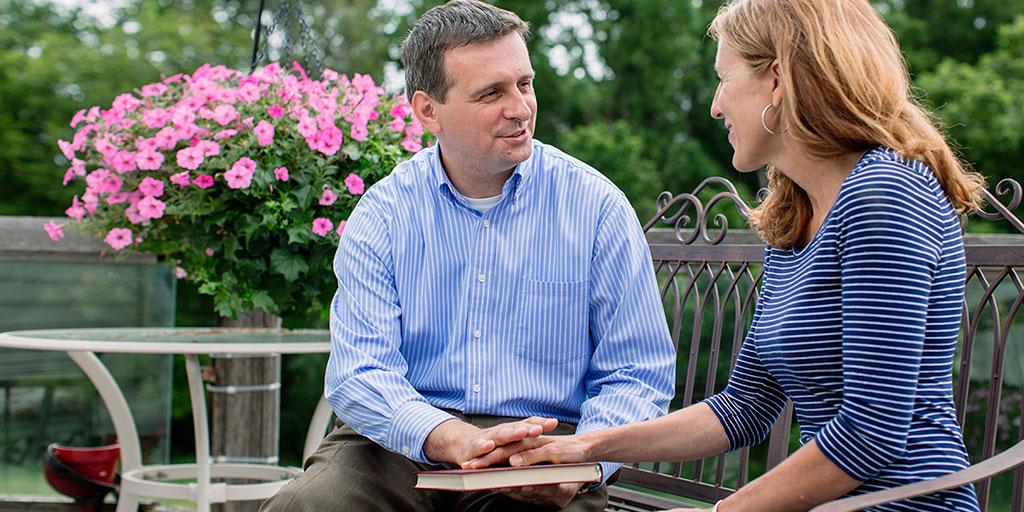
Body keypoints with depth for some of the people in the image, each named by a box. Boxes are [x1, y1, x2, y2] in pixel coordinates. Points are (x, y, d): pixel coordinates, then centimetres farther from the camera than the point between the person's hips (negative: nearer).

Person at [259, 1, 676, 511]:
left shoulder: (596, 207, 1)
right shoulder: (383, 214, 3)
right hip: (403, 446, 1)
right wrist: (454, 439, -25)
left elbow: (638, 375, 2)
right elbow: (359, 373, -6)